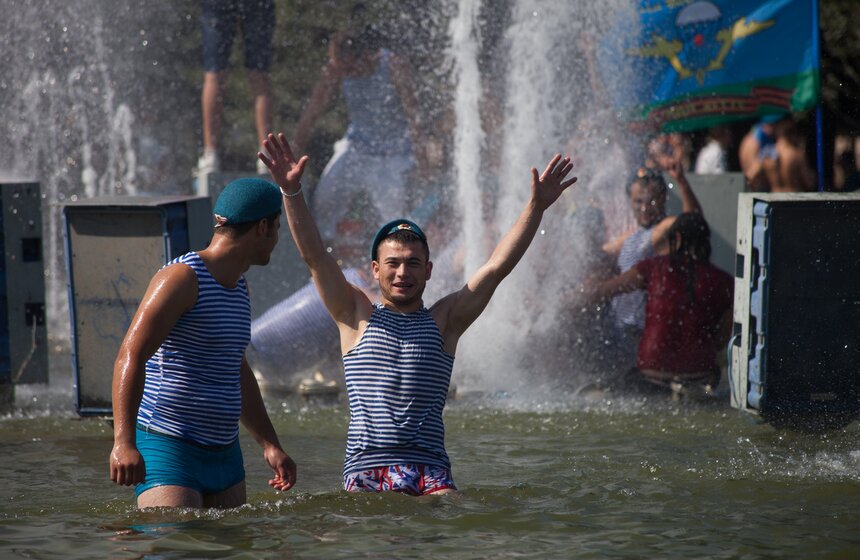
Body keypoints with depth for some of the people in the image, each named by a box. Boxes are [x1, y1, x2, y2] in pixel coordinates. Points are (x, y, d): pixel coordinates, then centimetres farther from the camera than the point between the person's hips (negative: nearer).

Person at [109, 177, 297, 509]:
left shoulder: (238, 288, 17)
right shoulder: (182, 278, -11)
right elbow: (131, 357, -20)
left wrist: (270, 445, 26)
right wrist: (124, 442, -31)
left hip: (225, 455, 9)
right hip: (167, 449, -9)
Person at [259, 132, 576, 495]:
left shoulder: (443, 321, 13)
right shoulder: (357, 317, 12)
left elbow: (496, 267, 7)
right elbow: (314, 255, 3)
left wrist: (536, 206, 0)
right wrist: (292, 192, -8)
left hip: (429, 469, 0)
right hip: (365, 470, 0)